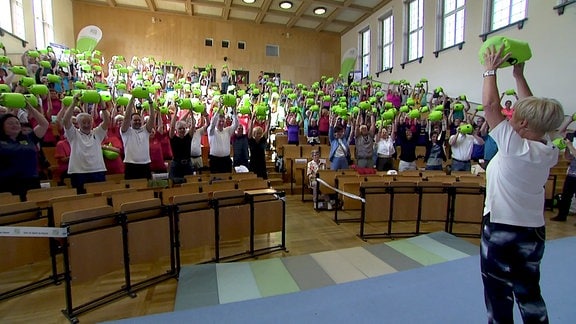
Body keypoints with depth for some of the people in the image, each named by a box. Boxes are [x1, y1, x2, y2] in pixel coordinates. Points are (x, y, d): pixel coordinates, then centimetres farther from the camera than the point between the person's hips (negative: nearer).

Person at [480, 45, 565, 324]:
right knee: (529, 292, 23)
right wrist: (519, 75, 15)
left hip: (501, 230, -7)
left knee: (499, 294, 12)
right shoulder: (549, 150, -2)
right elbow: (533, 109, 9)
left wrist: (490, 70, -3)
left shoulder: (515, 147, -21)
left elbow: (490, 105, -16)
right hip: (534, 230, 7)